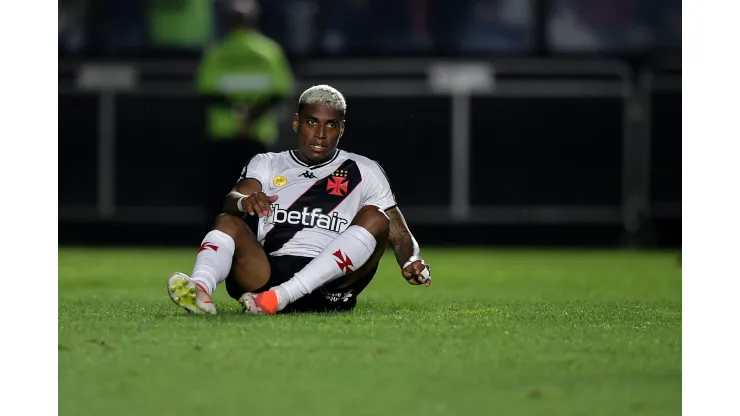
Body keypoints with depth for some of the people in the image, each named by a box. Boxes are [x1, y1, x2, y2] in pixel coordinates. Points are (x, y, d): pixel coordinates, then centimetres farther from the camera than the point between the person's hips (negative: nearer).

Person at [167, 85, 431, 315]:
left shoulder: (363, 172, 18)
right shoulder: (267, 164, 19)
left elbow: (398, 232, 11)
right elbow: (231, 202, 0)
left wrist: (410, 261, -12)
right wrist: (245, 201, -26)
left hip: (329, 287, -1)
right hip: (270, 273, 1)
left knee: (374, 218, -21)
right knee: (228, 222, -18)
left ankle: (280, 297, -40)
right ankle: (199, 289, -53)